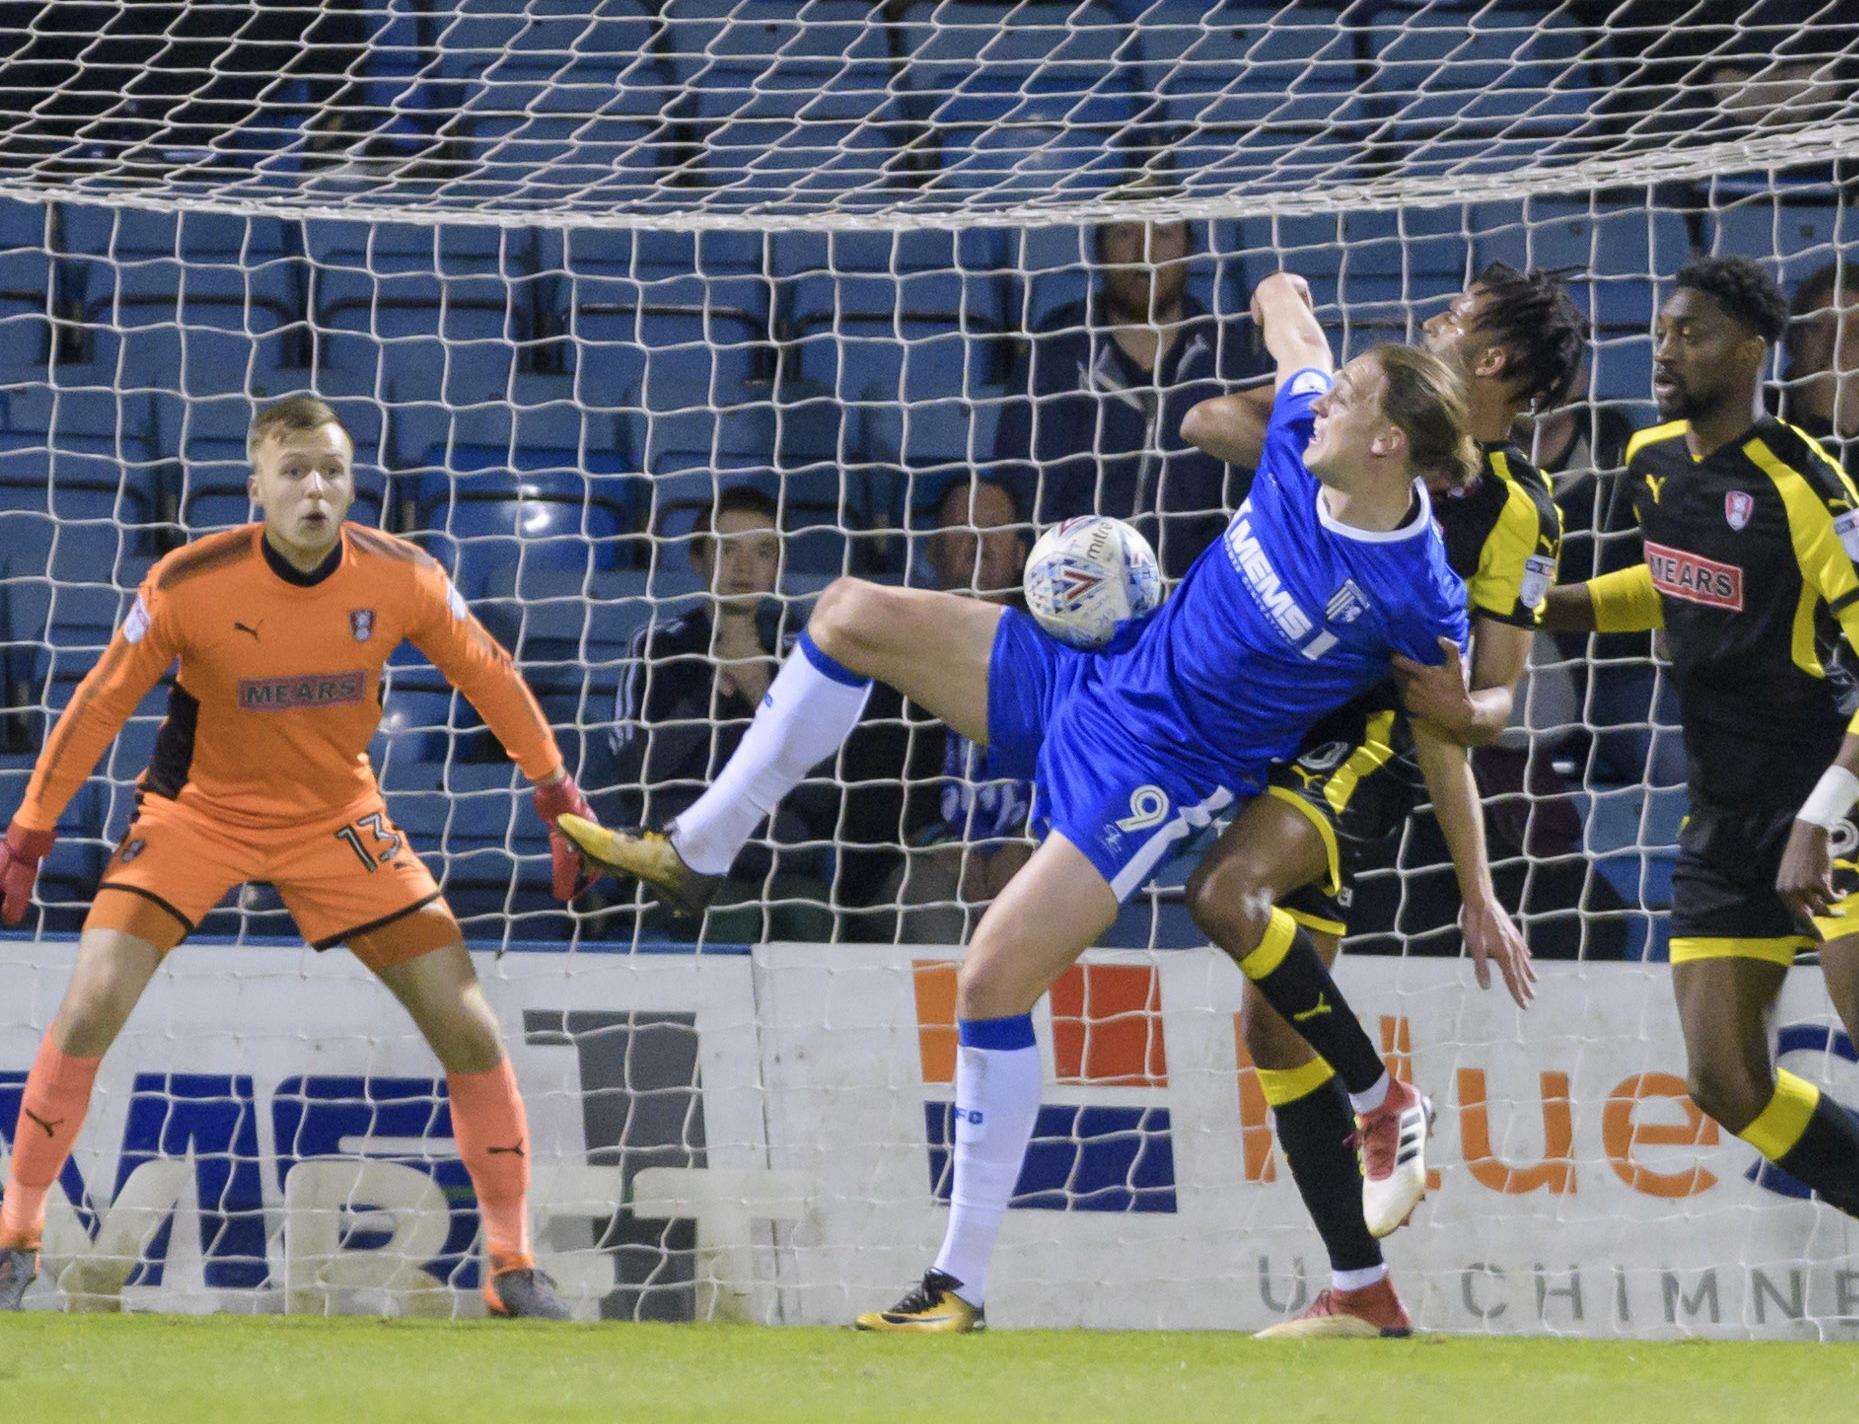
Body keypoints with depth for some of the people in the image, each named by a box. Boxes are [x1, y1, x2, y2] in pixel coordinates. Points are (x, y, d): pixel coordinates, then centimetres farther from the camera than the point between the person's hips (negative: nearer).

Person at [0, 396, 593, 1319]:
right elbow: (100, 706, -12)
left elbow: (489, 679, 1)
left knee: (468, 1028, -5)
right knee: (88, 1010, -17)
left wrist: (559, 798, 4)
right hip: (197, 814, -2)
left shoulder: (401, 579, -16)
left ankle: (512, 1267, 8)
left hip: (337, 819, 2)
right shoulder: (189, 585, -22)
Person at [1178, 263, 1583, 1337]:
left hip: (1374, 738, -7)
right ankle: (1364, 1293, 7)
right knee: (1273, 1032, 3)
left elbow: (1502, 693, -6)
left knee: (1227, 893, -35)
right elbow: (1210, 423, 13)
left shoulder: (1519, 511, -5)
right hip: (1294, 721, 7)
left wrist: (1466, 712, -29)